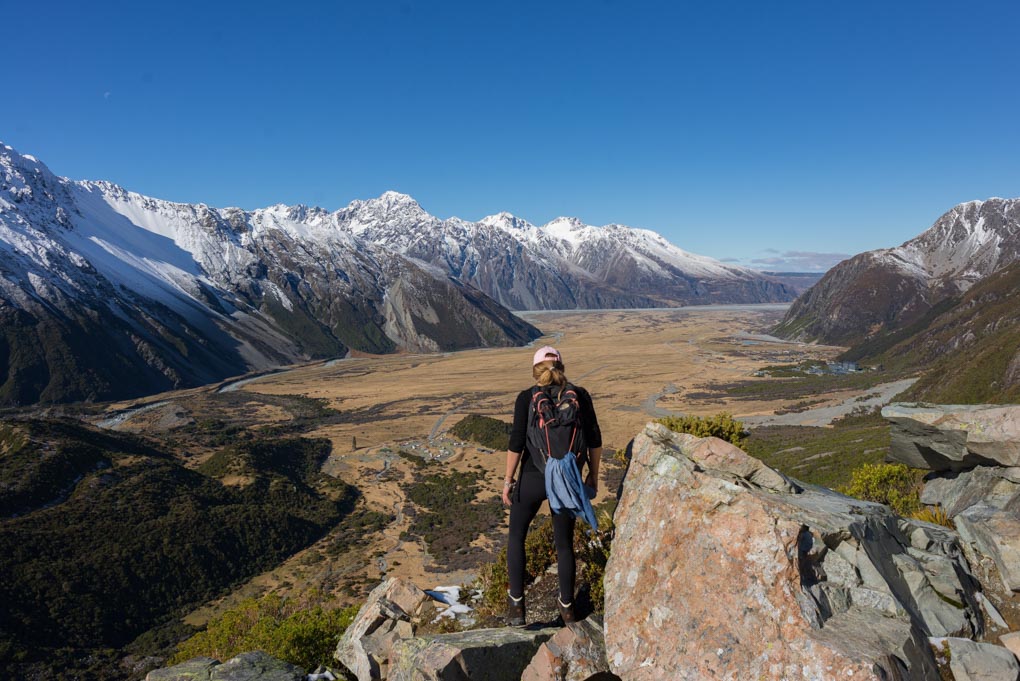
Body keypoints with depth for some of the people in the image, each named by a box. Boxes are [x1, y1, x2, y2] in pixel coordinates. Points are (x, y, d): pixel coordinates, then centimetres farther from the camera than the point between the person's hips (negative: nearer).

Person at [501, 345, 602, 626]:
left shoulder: (526, 397, -10)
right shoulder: (580, 395, -3)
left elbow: (516, 442, -14)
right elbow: (594, 439, -2)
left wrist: (508, 481, -3)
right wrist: (594, 475, 10)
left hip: (532, 478, -2)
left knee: (516, 535, 22)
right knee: (564, 543, 22)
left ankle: (516, 605, 20)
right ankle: (567, 606, 35)